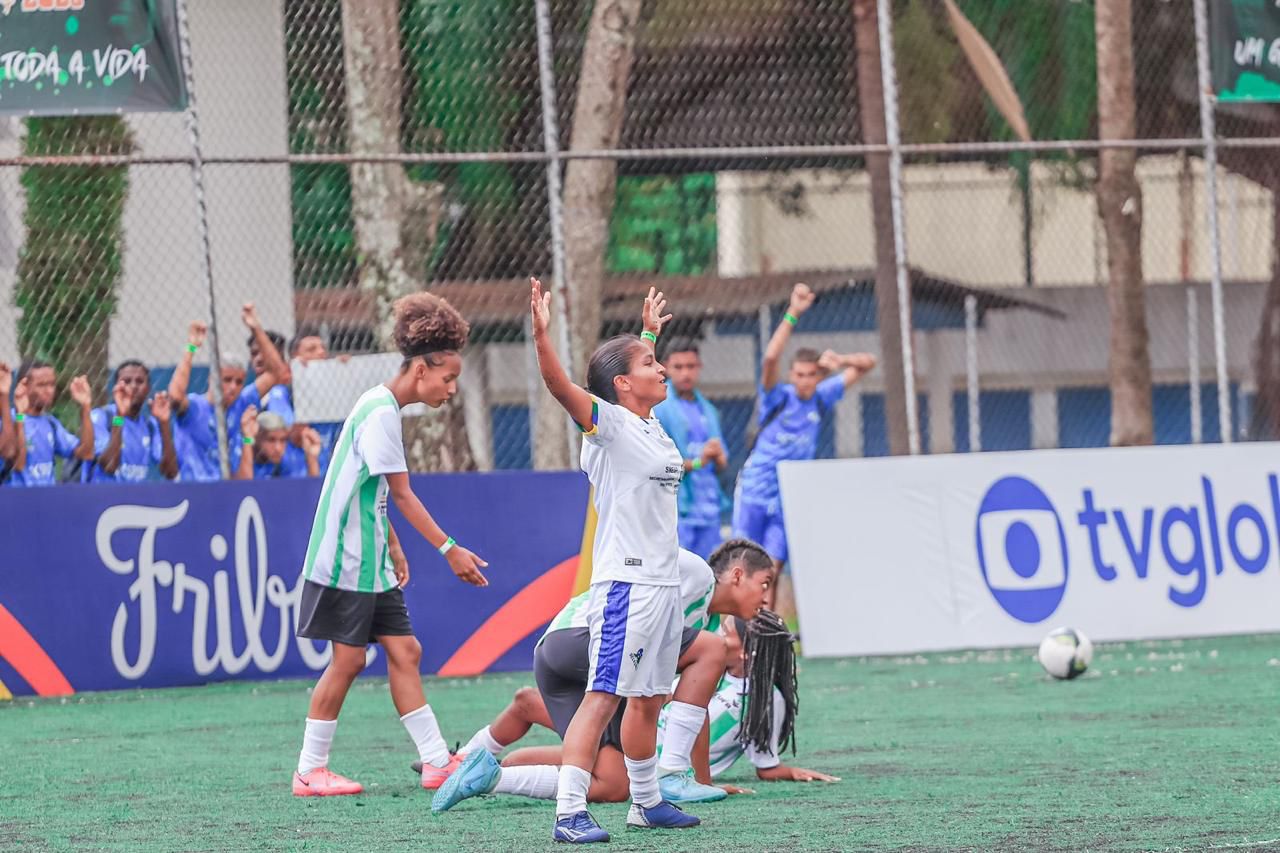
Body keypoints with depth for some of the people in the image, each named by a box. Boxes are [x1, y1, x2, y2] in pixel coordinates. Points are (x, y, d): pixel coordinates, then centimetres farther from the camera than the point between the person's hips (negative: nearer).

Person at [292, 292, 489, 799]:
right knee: (348, 659, -5)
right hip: (345, 561, -10)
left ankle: (437, 762, 6)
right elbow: (401, 494, -19)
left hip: (370, 562, 10)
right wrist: (450, 550, -19)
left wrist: (393, 549, 20)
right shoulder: (381, 412, -17)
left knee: (404, 651, 6)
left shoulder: (386, 408, 13)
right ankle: (309, 771, 4)